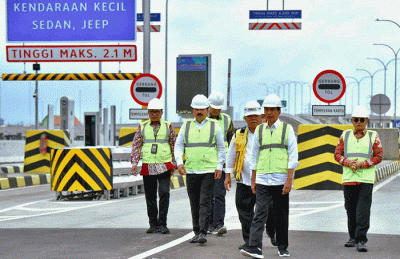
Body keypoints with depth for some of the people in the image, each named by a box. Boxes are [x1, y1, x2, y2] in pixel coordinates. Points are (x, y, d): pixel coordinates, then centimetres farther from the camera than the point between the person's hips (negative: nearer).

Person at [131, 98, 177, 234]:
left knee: (164, 193, -13)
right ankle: (153, 224, 14)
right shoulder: (142, 127, 7)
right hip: (147, 167, 2)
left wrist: (174, 164, 6)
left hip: (164, 166, -2)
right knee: (150, 196, 5)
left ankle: (162, 224, -8)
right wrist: (134, 163, -2)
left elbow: (175, 145, 10)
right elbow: (136, 146, 7)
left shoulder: (168, 127, 5)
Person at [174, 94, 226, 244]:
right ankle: (197, 232, 16)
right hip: (191, 170, 3)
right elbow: (178, 145, 10)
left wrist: (219, 167, 0)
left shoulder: (214, 126, 5)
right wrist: (179, 162, -6)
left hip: (209, 170, -3)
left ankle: (203, 233, -15)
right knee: (194, 203, 7)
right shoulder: (186, 126, 9)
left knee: (205, 202, -11)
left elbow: (221, 148, 9)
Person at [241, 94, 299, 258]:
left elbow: (293, 156, -2)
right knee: (260, 214, -10)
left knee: (281, 215, 7)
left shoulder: (287, 129, 3)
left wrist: (289, 180, -10)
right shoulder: (259, 130, 12)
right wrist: (253, 180, 13)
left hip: (281, 180, -2)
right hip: (262, 180, 2)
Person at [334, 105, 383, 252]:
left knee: (363, 210, -10)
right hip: (348, 178, 3)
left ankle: (361, 240, -11)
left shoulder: (373, 136, 5)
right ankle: (353, 237, 21)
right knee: (351, 210, 9)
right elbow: (337, 154, 10)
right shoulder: (345, 135, 11)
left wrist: (361, 164, -10)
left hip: (366, 179, -3)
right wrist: (348, 162, -10)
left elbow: (378, 156, 1)